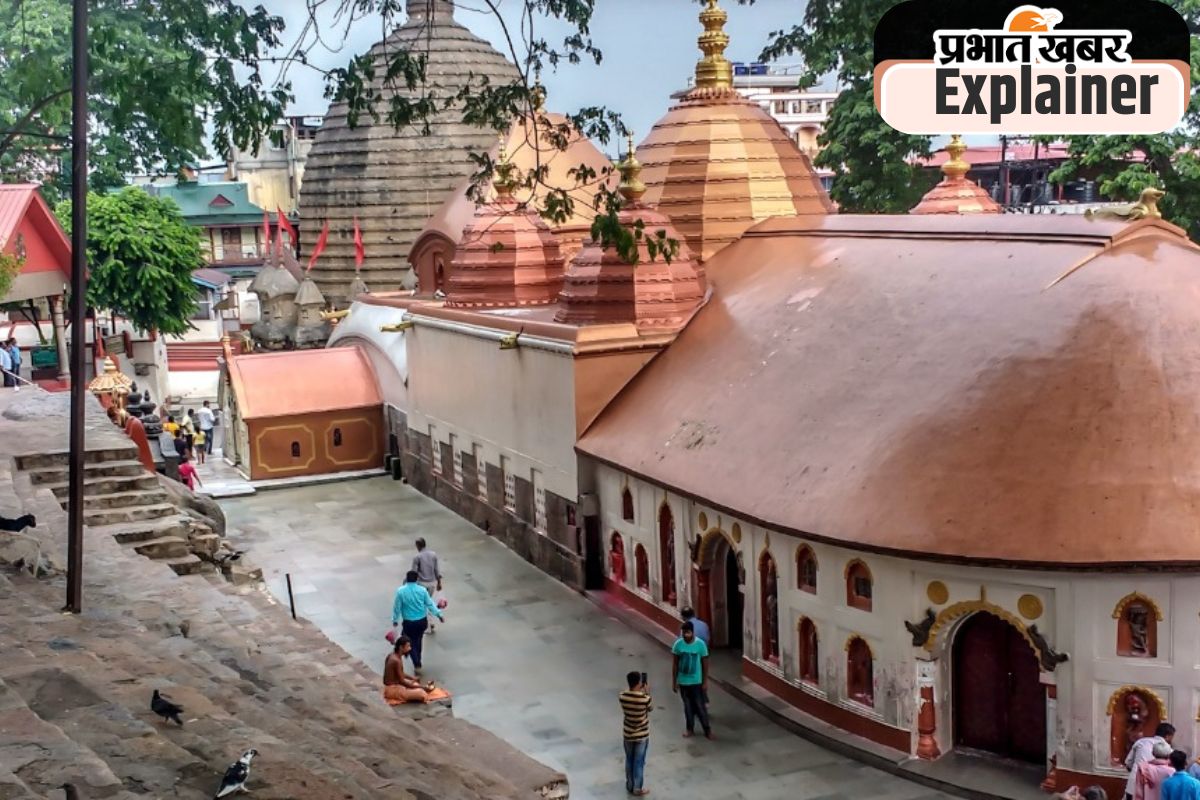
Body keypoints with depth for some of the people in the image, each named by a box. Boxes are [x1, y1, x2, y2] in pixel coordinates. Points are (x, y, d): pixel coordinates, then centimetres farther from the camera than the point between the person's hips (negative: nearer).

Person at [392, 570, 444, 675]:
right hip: (422, 621, 3)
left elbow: (397, 607, -6)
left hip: (409, 622, -3)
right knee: (418, 641, 23)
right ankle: (417, 662, 36)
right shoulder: (422, 590, -7)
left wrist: (395, 620, 8)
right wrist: (439, 614, 8)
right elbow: (430, 604, -2)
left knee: (411, 643, 10)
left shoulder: (401, 591, -13)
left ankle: (417, 665, -1)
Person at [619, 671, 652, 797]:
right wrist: (647, 693, 5)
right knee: (639, 762, 11)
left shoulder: (622, 696, -14)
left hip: (627, 734, 4)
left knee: (629, 760, 21)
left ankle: (630, 786, 34)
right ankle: (637, 789, 22)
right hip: (641, 736, -4)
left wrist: (640, 693, 9)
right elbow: (650, 707, -3)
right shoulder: (645, 698, -25)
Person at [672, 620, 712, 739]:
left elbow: (705, 664, -6)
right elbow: (675, 664, -1)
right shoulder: (678, 644, -10)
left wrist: (705, 681, -4)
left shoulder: (700, 644, -15)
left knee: (700, 706, 4)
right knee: (688, 705, 14)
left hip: (696, 681, -2)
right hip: (683, 681, 2)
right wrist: (674, 681, 1)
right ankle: (690, 728, 30)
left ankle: (707, 729, 19)